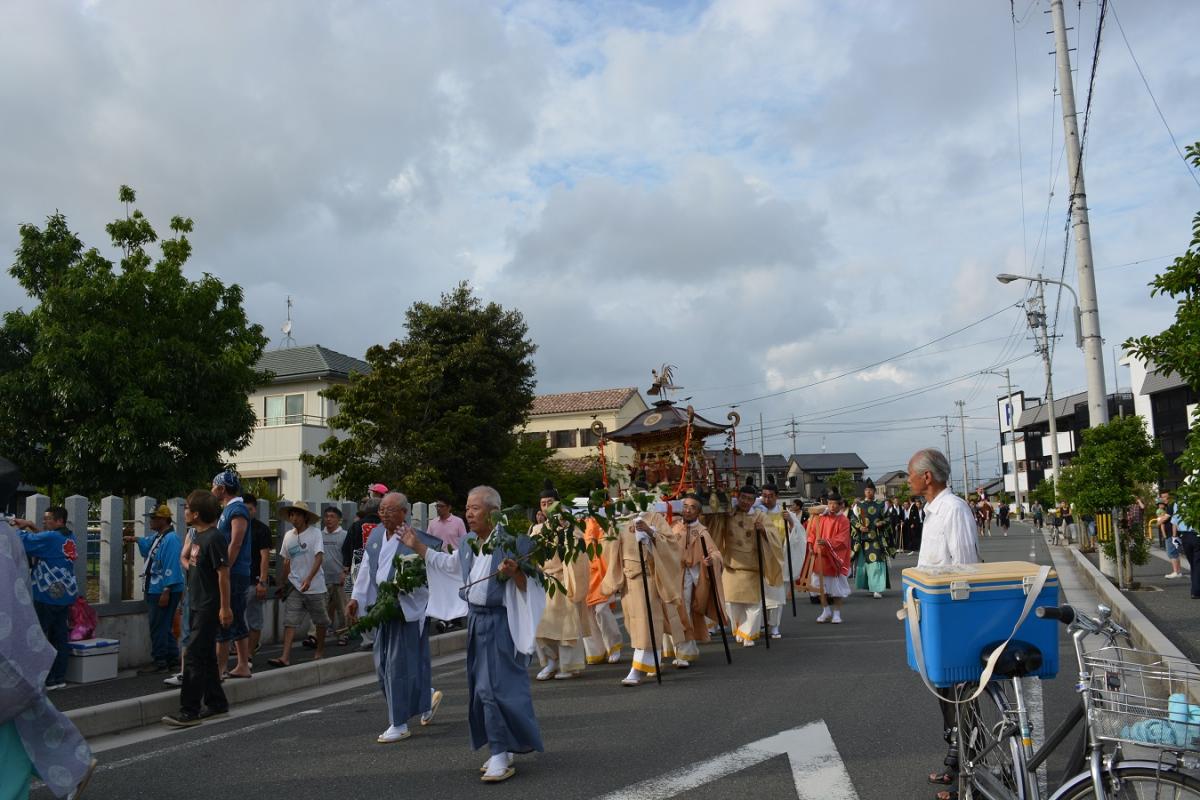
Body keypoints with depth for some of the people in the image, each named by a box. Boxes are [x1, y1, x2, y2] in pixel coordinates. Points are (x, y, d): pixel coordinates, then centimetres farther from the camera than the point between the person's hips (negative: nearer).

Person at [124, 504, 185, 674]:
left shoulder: (171, 539, -18)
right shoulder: (157, 537, 14)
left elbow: (171, 568, -24)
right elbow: (147, 542, 42)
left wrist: (166, 591, -26)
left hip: (163, 591, -10)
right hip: (154, 590, 10)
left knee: (158, 627, -6)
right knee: (162, 627, 14)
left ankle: (160, 662, 0)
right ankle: (172, 658, 22)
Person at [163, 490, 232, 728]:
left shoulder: (214, 538, -17)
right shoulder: (199, 536, 11)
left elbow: (223, 574, -19)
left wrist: (225, 607, -20)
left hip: (209, 608, -10)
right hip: (198, 605, 10)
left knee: (194, 657, -9)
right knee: (206, 656, 15)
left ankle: (189, 711, -6)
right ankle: (216, 703, 24)